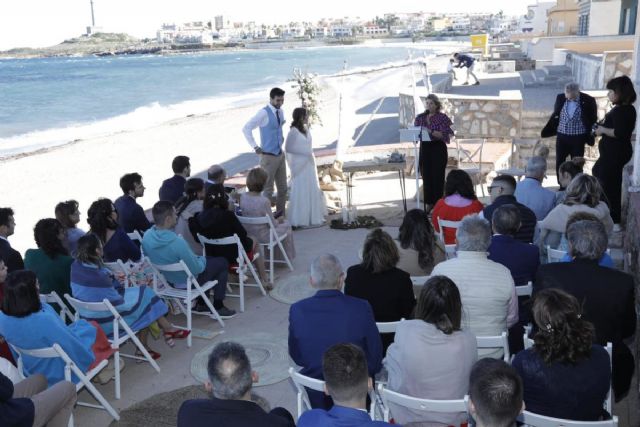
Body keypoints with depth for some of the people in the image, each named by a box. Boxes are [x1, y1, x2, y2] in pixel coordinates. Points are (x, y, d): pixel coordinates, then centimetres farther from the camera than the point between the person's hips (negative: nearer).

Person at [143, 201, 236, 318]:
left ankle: (201, 303, 35)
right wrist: (202, 260, -3)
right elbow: (196, 269, -27)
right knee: (222, 263, 14)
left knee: (206, 259, 30)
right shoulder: (177, 242, -38)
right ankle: (218, 307, 19)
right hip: (187, 281, -7)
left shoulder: (147, 236, -15)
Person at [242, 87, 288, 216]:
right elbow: (246, 128, -18)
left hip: (280, 155, 7)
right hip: (269, 156, -7)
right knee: (268, 190, 2)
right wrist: (255, 147, -16)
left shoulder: (280, 111, 4)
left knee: (283, 188, 14)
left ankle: (280, 212, 28)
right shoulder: (263, 113, -17)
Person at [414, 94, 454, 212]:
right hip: (424, 149, 4)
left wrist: (430, 132, -22)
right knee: (426, 176, 4)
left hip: (438, 149, -4)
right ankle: (429, 202, 14)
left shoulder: (442, 117, -3)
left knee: (438, 176, -1)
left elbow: (446, 135, -12)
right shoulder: (420, 117, 9)